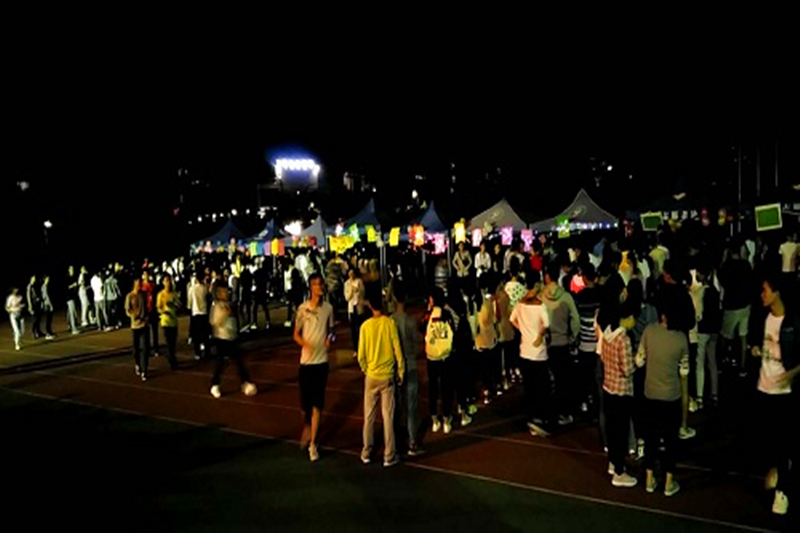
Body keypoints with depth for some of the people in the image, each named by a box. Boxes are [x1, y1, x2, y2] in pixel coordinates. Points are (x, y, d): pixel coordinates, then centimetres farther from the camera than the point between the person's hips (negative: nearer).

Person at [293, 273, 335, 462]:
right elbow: (296, 334, 1)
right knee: (305, 400, 6)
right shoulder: (302, 308, -5)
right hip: (306, 360, -1)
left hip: (322, 360, 1)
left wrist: (329, 338, -8)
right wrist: (305, 343, -19)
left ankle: (313, 444, 10)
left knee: (317, 404, 1)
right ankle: (307, 426, 39)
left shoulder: (328, 308, 1)